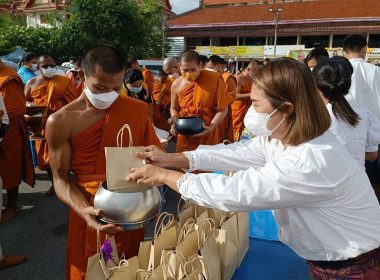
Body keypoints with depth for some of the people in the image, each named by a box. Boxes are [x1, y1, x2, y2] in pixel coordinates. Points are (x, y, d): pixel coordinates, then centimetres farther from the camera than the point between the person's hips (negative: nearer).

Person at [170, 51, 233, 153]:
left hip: (208, 135, -2)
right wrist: (175, 123, -5)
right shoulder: (176, 84, -1)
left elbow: (223, 109, -7)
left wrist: (211, 128, -20)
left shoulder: (215, 79, -10)